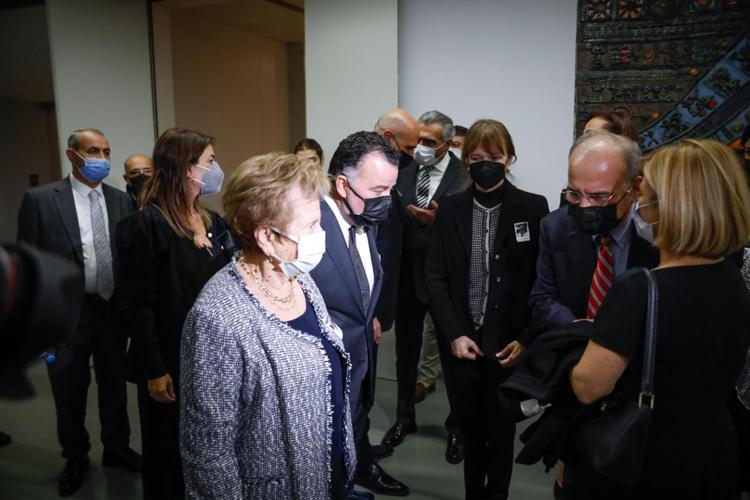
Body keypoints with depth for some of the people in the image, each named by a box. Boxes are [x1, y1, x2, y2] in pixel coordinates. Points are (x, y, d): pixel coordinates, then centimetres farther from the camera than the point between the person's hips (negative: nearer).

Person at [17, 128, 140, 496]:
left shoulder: (122, 200, 2)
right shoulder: (40, 199, -8)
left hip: (114, 312, 3)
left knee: (114, 387, 18)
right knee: (69, 393, 16)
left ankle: (117, 448, 40)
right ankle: (75, 458, 39)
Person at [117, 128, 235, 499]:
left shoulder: (213, 221, 6)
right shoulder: (146, 225, -14)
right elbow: (138, 305, -15)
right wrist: (154, 371, -16)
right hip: (171, 361, -6)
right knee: (171, 452, 14)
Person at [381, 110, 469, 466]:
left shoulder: (463, 176, -12)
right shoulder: (403, 168, -1)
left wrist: (437, 220, -32)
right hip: (407, 272, 4)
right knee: (406, 349, 17)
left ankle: (457, 426, 30)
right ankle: (404, 417, 37)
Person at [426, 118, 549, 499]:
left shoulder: (533, 208, -3)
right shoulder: (450, 209, 3)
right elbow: (436, 277, 0)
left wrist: (527, 340, -10)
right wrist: (454, 334, -9)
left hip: (507, 343, -1)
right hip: (462, 342, 2)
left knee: (500, 431, 12)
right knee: (471, 428, 14)